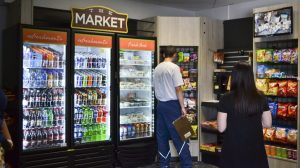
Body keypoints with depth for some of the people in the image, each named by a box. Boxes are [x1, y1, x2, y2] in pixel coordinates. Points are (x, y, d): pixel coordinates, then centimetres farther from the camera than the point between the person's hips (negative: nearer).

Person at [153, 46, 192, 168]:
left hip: (160, 104, 6)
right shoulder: (174, 67, -11)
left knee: (162, 136, 10)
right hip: (172, 104, -6)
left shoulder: (157, 68, 8)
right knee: (179, 135, 0)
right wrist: (182, 107, -10)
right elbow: (178, 89, -14)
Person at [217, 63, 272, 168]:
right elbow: (268, 124, 3)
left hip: (233, 150, -2)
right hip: (255, 149, 2)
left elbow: (221, 128, -11)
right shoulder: (260, 98, -5)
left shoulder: (226, 99, -14)